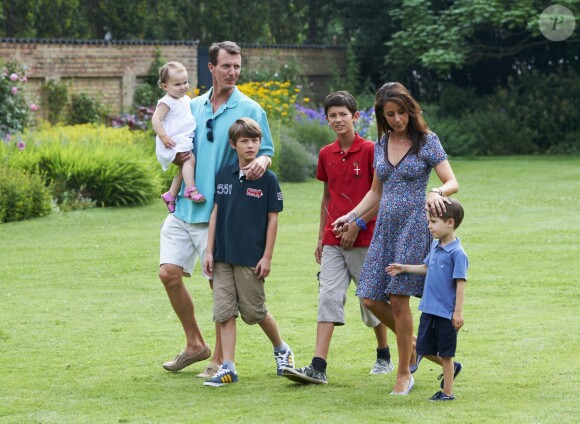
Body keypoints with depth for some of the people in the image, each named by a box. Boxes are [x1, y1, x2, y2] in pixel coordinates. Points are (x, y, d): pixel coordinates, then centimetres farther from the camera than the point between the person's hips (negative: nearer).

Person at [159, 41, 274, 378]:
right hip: (185, 207, 5)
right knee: (169, 272, 0)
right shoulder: (193, 107, 12)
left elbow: (266, 153, -2)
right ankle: (195, 344, 17)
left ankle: (220, 360, 11)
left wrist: (261, 162, -26)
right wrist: (177, 157, -2)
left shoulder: (250, 110, -3)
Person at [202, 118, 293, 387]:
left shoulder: (267, 179, -5)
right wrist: (209, 251, 4)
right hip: (223, 256, 3)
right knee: (224, 312, -1)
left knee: (254, 311, 5)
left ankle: (281, 349, 30)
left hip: (251, 258, -3)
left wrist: (267, 257, -7)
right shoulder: (223, 176, 5)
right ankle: (228, 368, 1)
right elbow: (215, 213, 8)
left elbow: (272, 218, -3)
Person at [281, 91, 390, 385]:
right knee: (328, 297, -6)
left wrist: (358, 224, -13)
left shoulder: (370, 151, -7)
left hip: (364, 239, -4)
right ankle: (318, 368, -13)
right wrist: (321, 237, 15)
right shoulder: (326, 154, 9)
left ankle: (384, 357, 27)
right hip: (333, 241, 4)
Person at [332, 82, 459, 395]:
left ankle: (404, 373, 2)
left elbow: (453, 183, -8)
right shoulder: (382, 143, 11)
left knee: (398, 298, -9)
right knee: (371, 298, 0)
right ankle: (413, 344, 24)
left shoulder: (427, 141, -5)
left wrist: (436, 192, -30)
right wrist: (352, 215, 7)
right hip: (385, 226, 6)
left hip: (413, 227, -6)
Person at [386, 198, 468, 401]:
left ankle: (447, 391, 16)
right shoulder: (435, 246, 7)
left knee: (445, 354, 4)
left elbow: (460, 283, -17)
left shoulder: (457, 253, -17)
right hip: (429, 308, 8)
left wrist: (458, 311, -17)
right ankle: (452, 368, 36)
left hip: (447, 313, -8)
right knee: (424, 349, 13)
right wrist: (404, 268, 22)